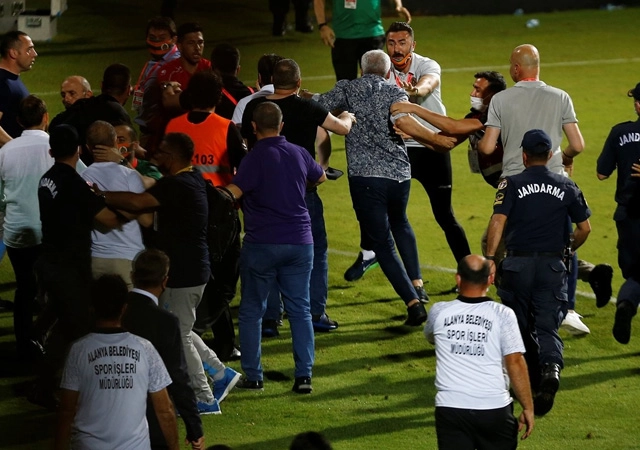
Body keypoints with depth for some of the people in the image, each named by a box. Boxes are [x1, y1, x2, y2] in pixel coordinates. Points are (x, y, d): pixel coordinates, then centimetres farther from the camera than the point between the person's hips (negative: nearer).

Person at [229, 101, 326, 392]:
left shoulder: (255, 158, -12)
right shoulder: (299, 154, 5)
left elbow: (232, 193, -24)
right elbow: (320, 177, 26)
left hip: (261, 243, -4)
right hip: (300, 242, 4)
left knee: (251, 311, 8)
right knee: (300, 310, 7)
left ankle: (253, 376, 7)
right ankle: (304, 376, 2)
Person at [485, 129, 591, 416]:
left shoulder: (512, 184, 0)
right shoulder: (566, 187, 7)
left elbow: (498, 221, -12)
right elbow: (584, 228, 9)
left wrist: (489, 257, -14)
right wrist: (568, 251, 26)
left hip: (518, 263, -1)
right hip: (553, 264, 1)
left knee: (520, 326, 14)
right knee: (547, 325, -2)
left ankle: (533, 380, 24)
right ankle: (551, 368, -29)